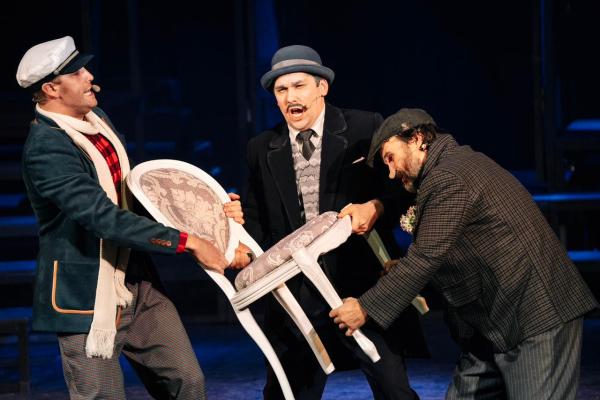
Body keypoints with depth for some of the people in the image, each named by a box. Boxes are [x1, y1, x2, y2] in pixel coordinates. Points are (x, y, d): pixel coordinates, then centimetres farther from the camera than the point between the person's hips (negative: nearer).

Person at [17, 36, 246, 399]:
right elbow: (105, 218, -27)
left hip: (139, 284, 8)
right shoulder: (46, 147, -20)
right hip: (88, 296, -8)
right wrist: (188, 242, -25)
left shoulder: (99, 121, 7)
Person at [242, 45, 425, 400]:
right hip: (295, 291, 3)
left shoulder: (366, 129, 0)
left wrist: (377, 206, -16)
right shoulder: (262, 149, 9)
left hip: (362, 286, -3)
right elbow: (258, 220, 12)